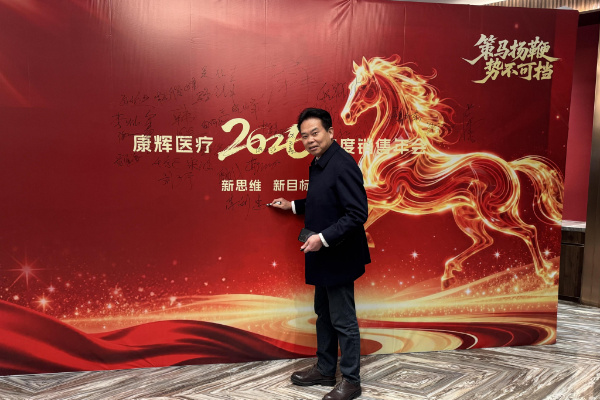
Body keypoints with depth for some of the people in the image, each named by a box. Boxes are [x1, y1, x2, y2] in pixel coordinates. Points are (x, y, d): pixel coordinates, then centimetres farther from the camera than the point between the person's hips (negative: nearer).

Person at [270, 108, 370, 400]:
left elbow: (357, 213, -26)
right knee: (324, 315, 20)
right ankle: (325, 370, 36)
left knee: (343, 321, 3)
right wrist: (292, 206, 22)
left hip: (339, 256, -10)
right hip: (322, 256, 10)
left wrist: (323, 238, -26)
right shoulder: (318, 163, 9)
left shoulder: (342, 165, -21)